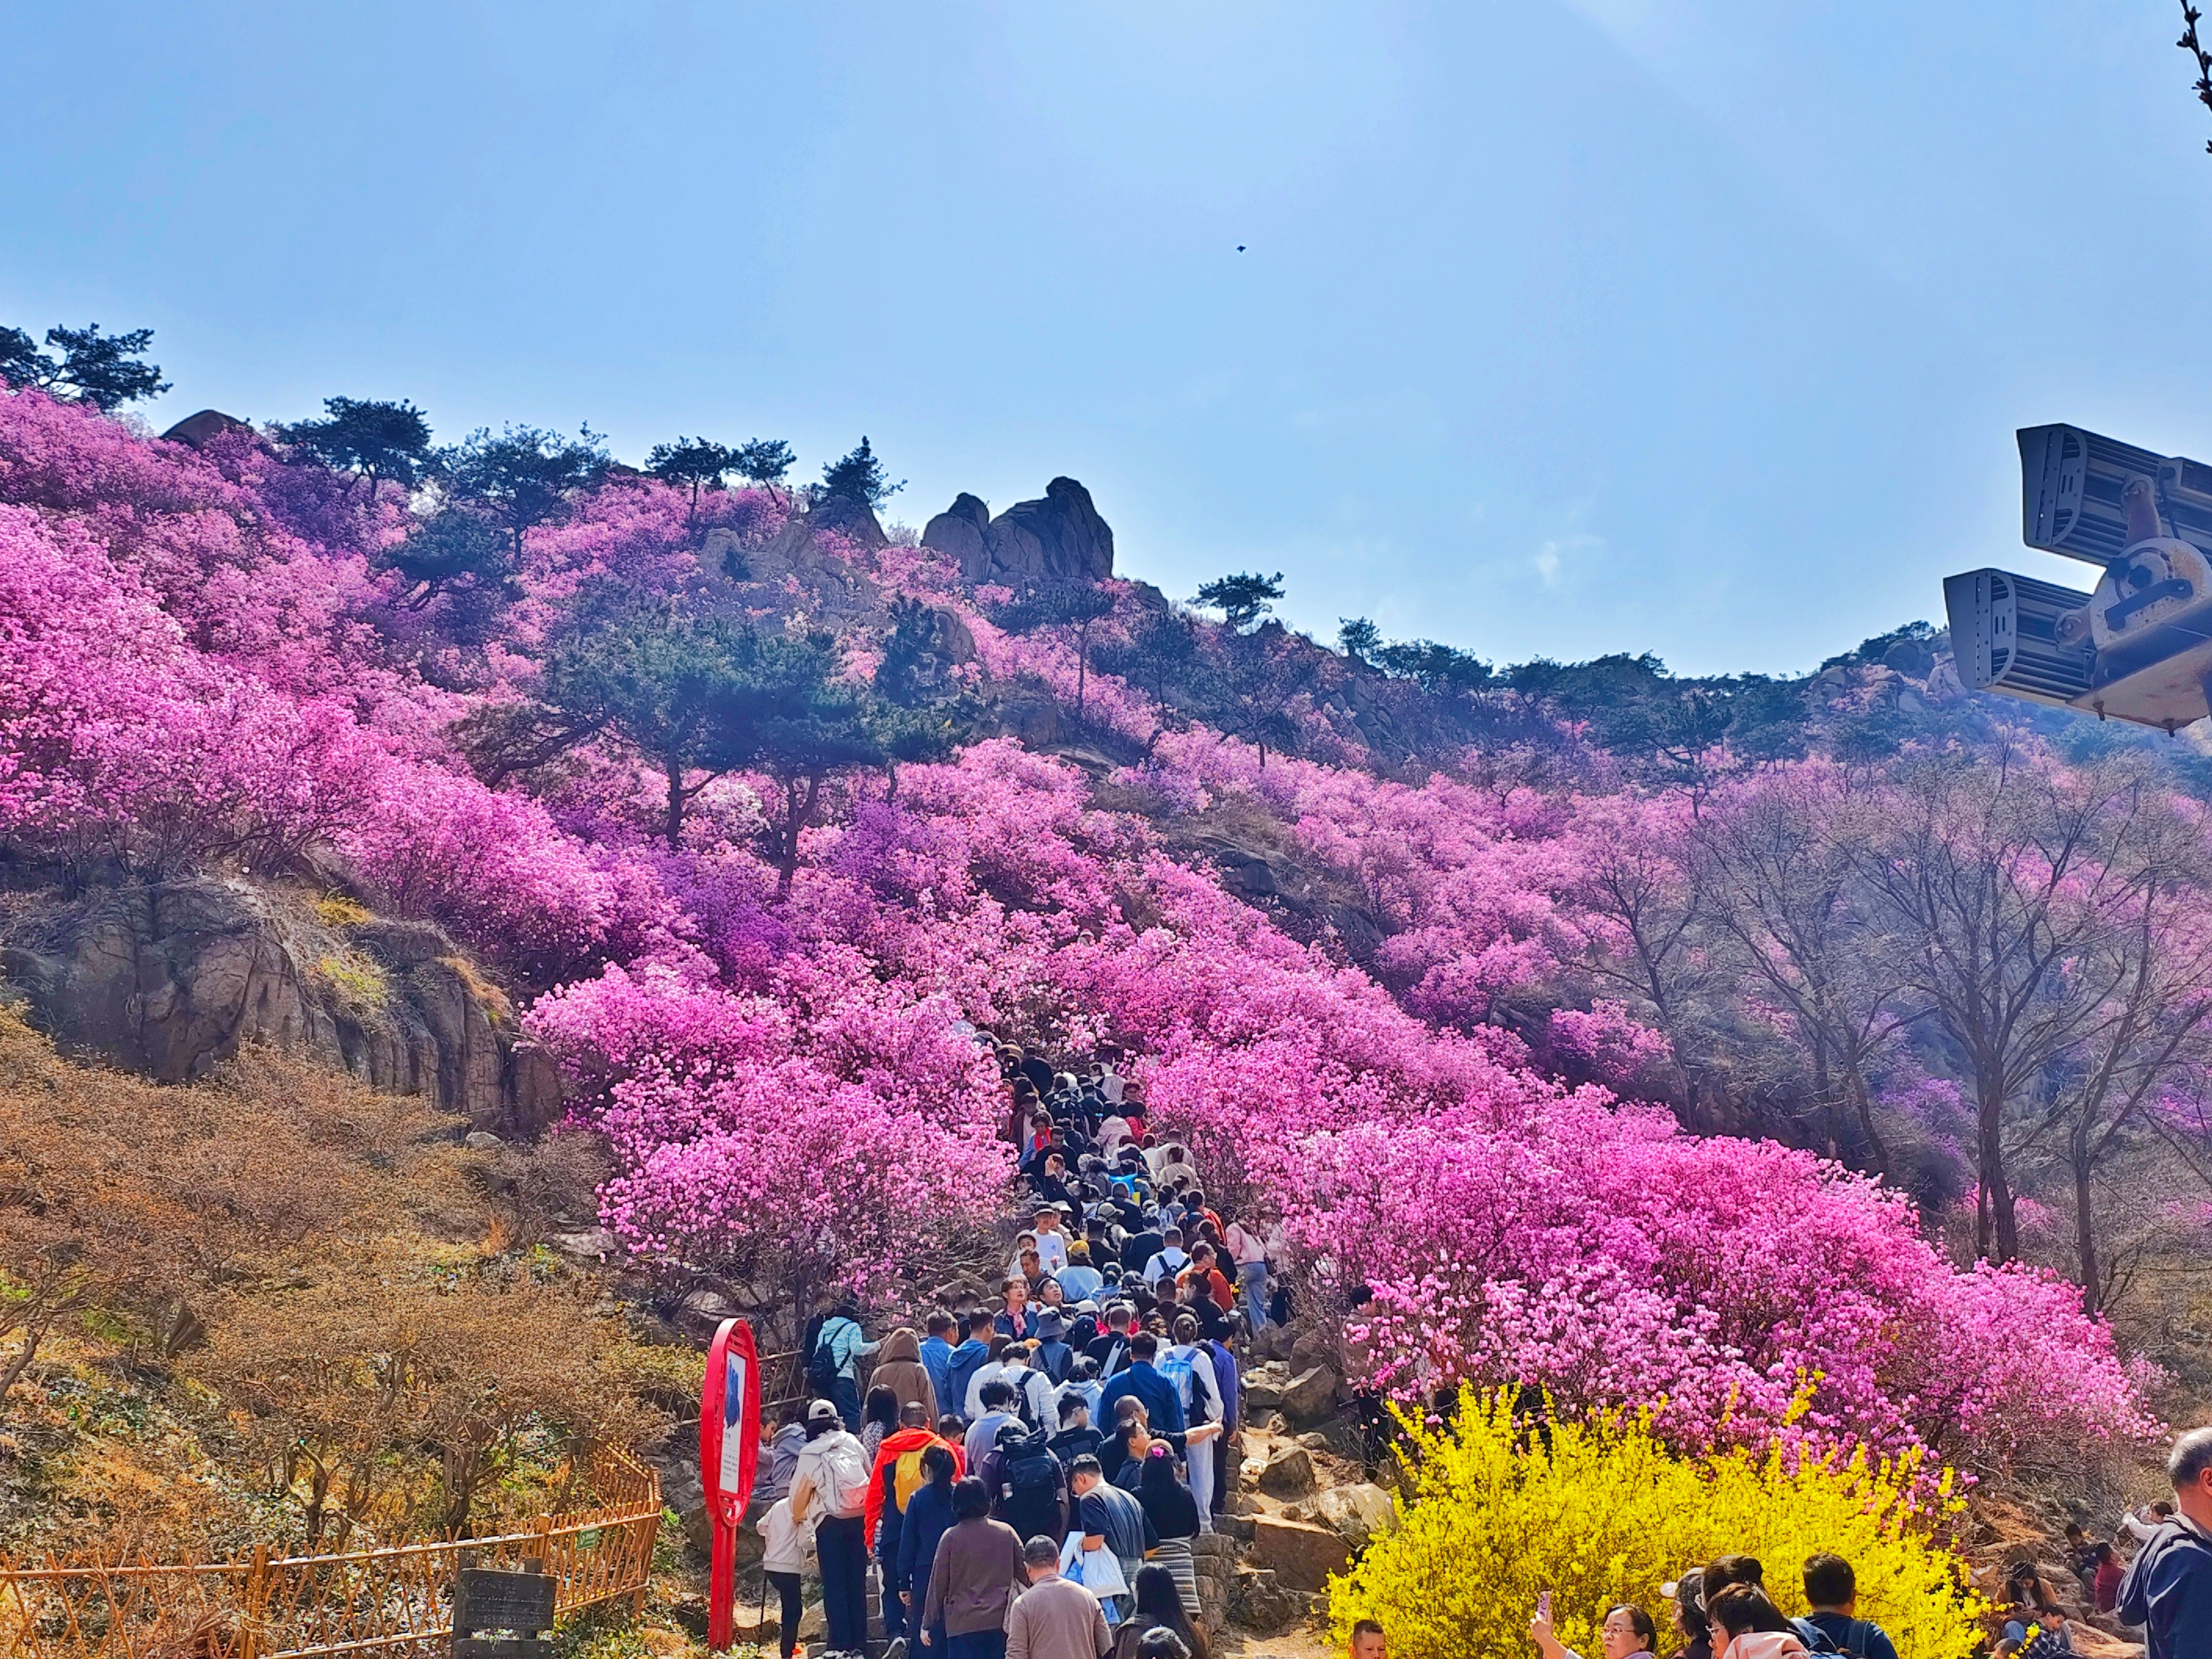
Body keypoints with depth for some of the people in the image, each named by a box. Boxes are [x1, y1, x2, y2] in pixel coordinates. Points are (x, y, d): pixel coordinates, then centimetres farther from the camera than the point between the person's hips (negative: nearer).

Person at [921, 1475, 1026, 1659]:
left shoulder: (951, 1537, -6)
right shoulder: (1006, 1532, 1)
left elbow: (938, 1585, -2)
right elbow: (1024, 1573, 7)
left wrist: (928, 1625, 7)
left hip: (962, 1623, -3)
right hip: (999, 1622, 3)